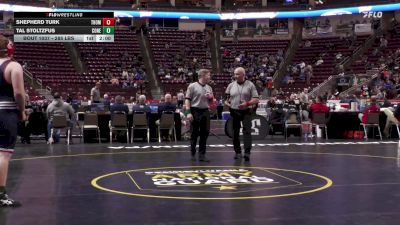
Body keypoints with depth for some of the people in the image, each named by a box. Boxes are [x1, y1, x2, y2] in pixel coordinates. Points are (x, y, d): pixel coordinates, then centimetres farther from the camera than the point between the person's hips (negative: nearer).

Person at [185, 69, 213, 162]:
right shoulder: (192, 86, -6)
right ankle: (193, 154, 13)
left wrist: (211, 97, -2)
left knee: (205, 133, 5)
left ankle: (202, 154, 12)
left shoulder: (209, 88, 12)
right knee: (194, 133, 2)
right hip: (195, 111, -5)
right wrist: (188, 112, -17)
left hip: (205, 111, 6)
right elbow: (187, 100, -9)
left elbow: (211, 101, 21)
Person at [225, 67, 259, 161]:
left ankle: (247, 152, -14)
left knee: (247, 131, -12)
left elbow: (256, 100, -3)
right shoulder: (231, 85, 8)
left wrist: (247, 103, -19)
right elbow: (226, 97, 15)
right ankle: (237, 152, 17)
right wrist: (226, 102, -6)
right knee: (235, 132, 7)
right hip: (234, 111, 3)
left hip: (246, 111, -3)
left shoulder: (250, 85, 1)